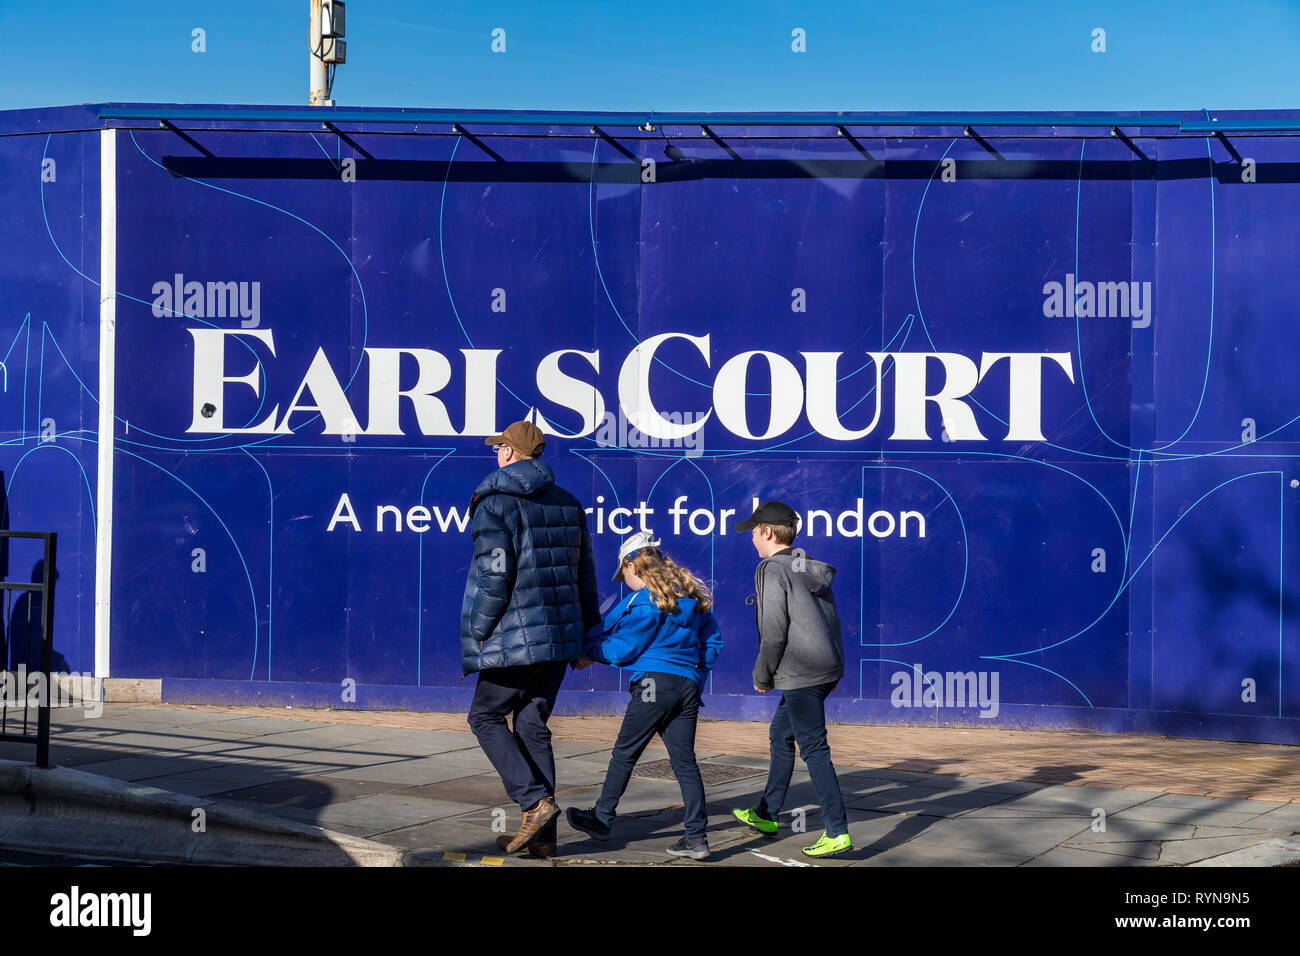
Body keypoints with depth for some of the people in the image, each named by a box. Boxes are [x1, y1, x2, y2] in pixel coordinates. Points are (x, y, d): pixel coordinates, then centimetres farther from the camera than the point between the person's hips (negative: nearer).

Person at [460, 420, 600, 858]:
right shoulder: (568, 504, 13)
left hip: (516, 638, -7)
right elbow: (585, 575, 15)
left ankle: (535, 800, -8)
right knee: (533, 726, 11)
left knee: (486, 717, 7)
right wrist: (589, 633, 22)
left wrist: (478, 633, -8)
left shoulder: (494, 502, -9)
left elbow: (494, 577, -17)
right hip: (560, 639, 7)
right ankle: (542, 836, 9)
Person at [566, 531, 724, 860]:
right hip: (689, 686, 7)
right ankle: (697, 837, -2)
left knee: (624, 753, 5)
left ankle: (602, 819, 15)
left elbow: (621, 649, -4)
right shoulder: (692, 595, 15)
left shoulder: (643, 602, -8)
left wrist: (587, 651, 10)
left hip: (655, 682, -7)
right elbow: (713, 642, 20)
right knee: (684, 760, 4)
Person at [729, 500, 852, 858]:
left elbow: (774, 631, -15)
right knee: (781, 736, 22)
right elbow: (832, 619, 16)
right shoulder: (812, 569, 15)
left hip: (800, 674, -10)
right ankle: (766, 815, 33)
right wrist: (833, 669, 21)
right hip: (827, 667, 10)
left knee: (814, 749, -9)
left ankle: (838, 832, -13)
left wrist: (762, 675, -4)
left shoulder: (772, 570, -11)